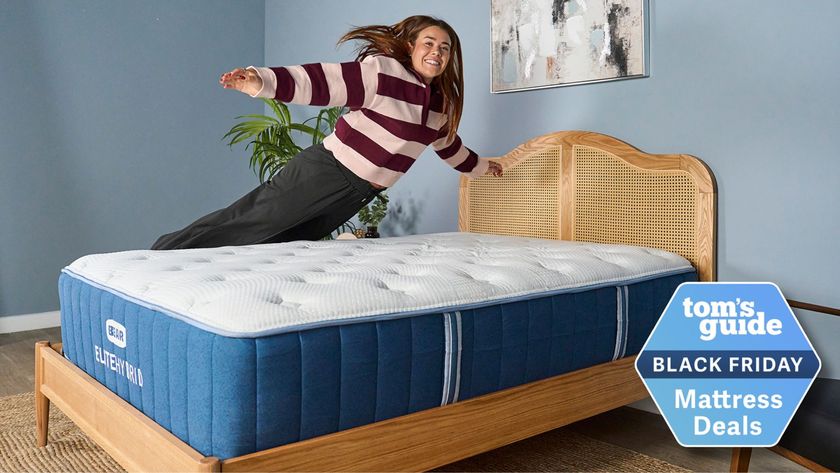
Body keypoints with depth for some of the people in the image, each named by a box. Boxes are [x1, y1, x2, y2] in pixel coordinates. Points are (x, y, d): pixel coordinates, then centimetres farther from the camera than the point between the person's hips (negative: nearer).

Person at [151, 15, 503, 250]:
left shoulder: (443, 102, 10)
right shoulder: (383, 71, -15)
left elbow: (447, 143, 30)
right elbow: (324, 80, -26)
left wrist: (480, 166, 44)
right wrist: (265, 81, -40)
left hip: (359, 192, 7)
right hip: (327, 170, -6)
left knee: (283, 241, 6)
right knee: (250, 220, -7)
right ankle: (162, 254, 6)